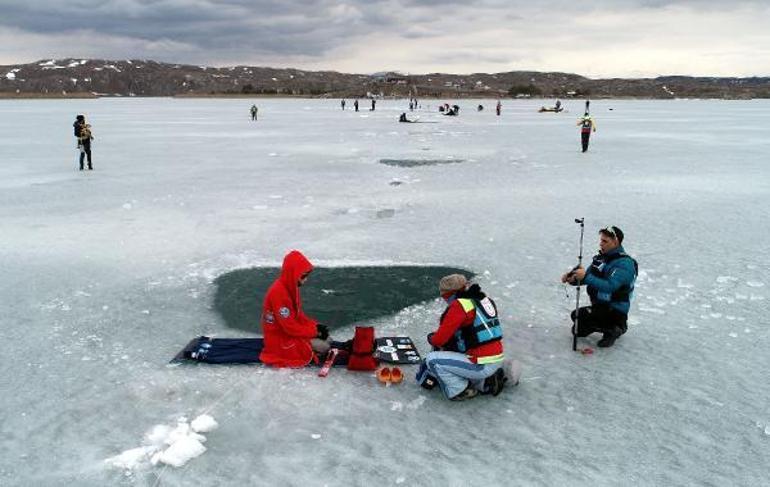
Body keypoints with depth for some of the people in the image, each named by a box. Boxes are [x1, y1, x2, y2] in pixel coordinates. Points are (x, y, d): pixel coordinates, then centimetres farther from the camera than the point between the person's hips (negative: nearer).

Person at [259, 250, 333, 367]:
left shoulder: (290, 287, 2)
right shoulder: (279, 293, -27)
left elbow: (299, 314, 11)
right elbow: (290, 327, -25)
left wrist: (316, 326, -4)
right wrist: (315, 330, -17)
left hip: (291, 331, 9)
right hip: (281, 340, -9)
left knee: (327, 339, 5)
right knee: (323, 347, -16)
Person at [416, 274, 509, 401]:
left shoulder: (459, 306, -15)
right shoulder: (485, 300, 10)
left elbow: (440, 339, -13)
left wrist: (431, 338, 11)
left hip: (482, 365, -9)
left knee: (432, 359, -5)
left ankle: (460, 391, 0)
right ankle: (486, 382, 16)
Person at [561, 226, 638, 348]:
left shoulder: (624, 263, -21)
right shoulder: (601, 257, 7)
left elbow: (610, 286, -33)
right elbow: (587, 278, 9)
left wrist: (586, 276, -37)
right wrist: (573, 279, -13)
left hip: (616, 312, -9)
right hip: (599, 306, 9)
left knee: (578, 316, -25)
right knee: (577, 331, 13)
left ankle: (614, 329, -5)